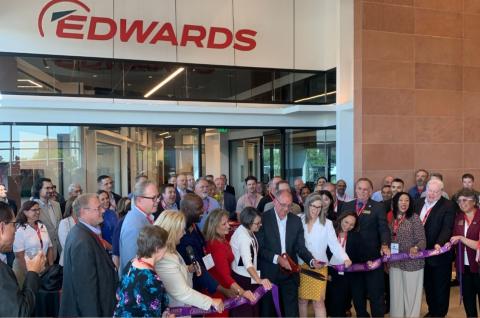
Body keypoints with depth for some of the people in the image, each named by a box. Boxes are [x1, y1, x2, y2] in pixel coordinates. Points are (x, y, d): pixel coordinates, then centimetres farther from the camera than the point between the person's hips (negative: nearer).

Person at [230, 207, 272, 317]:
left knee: (252, 309, 17)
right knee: (243, 312, 2)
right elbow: (247, 263, -39)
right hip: (242, 279, -9)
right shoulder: (243, 237, -27)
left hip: (248, 277, 9)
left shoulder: (246, 231, 0)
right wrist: (259, 280, -51)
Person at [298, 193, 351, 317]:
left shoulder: (327, 223, -2)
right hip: (300, 266, 1)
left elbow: (334, 244, -9)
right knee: (302, 300, 10)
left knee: (318, 301, -3)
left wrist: (345, 258, -25)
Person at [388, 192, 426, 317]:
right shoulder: (391, 218, 3)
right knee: (396, 293, 14)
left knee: (411, 293, 7)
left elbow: (422, 239, -13)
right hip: (395, 262, 4)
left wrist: (416, 248, -33)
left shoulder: (414, 217, -10)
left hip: (412, 262, -4)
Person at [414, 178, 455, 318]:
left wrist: (439, 244, -36)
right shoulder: (418, 203, 6)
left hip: (439, 253, -6)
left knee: (440, 287, 10)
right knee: (428, 285, 19)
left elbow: (447, 228, -22)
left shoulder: (447, 206, -12)